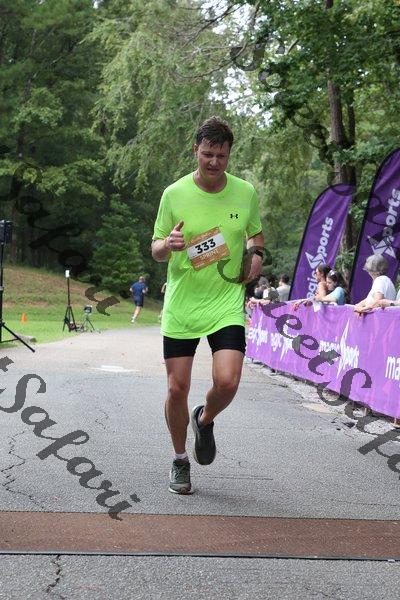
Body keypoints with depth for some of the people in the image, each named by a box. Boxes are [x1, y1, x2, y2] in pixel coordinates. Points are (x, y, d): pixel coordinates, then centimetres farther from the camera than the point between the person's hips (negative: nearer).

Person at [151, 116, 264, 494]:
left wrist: (256, 256, -3)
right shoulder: (174, 194, -4)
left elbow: (255, 234, 19)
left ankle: (205, 421, 19)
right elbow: (155, 250, 3)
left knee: (227, 382, -17)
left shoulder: (245, 193, 1)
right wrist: (167, 244, -20)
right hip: (181, 305, 0)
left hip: (227, 303, 0)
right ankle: (180, 460, 25)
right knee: (177, 389, 1)